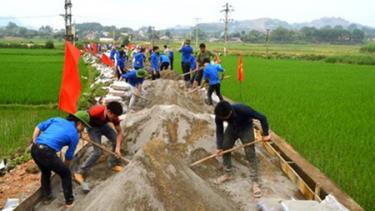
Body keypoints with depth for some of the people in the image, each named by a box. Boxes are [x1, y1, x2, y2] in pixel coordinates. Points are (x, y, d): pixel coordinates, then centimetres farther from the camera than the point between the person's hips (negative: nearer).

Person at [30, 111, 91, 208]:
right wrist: (65, 167, 35)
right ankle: (69, 200, 27)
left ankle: (46, 196, 44)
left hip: (34, 149, 6)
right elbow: (69, 156, 18)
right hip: (47, 152, -6)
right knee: (66, 174, 17)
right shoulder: (75, 134, 10)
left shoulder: (57, 119, 22)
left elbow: (38, 127, 17)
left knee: (45, 172, 33)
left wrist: (34, 143, 19)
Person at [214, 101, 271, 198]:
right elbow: (219, 131, -12)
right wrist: (219, 147, -17)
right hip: (232, 128, 4)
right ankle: (227, 174, 27)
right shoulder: (219, 115, -28)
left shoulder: (243, 110, -40)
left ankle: (255, 183, -3)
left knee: (251, 155, -9)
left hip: (246, 128, -4)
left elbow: (262, 118, -28)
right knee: (225, 150, 5)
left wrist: (265, 134, -21)